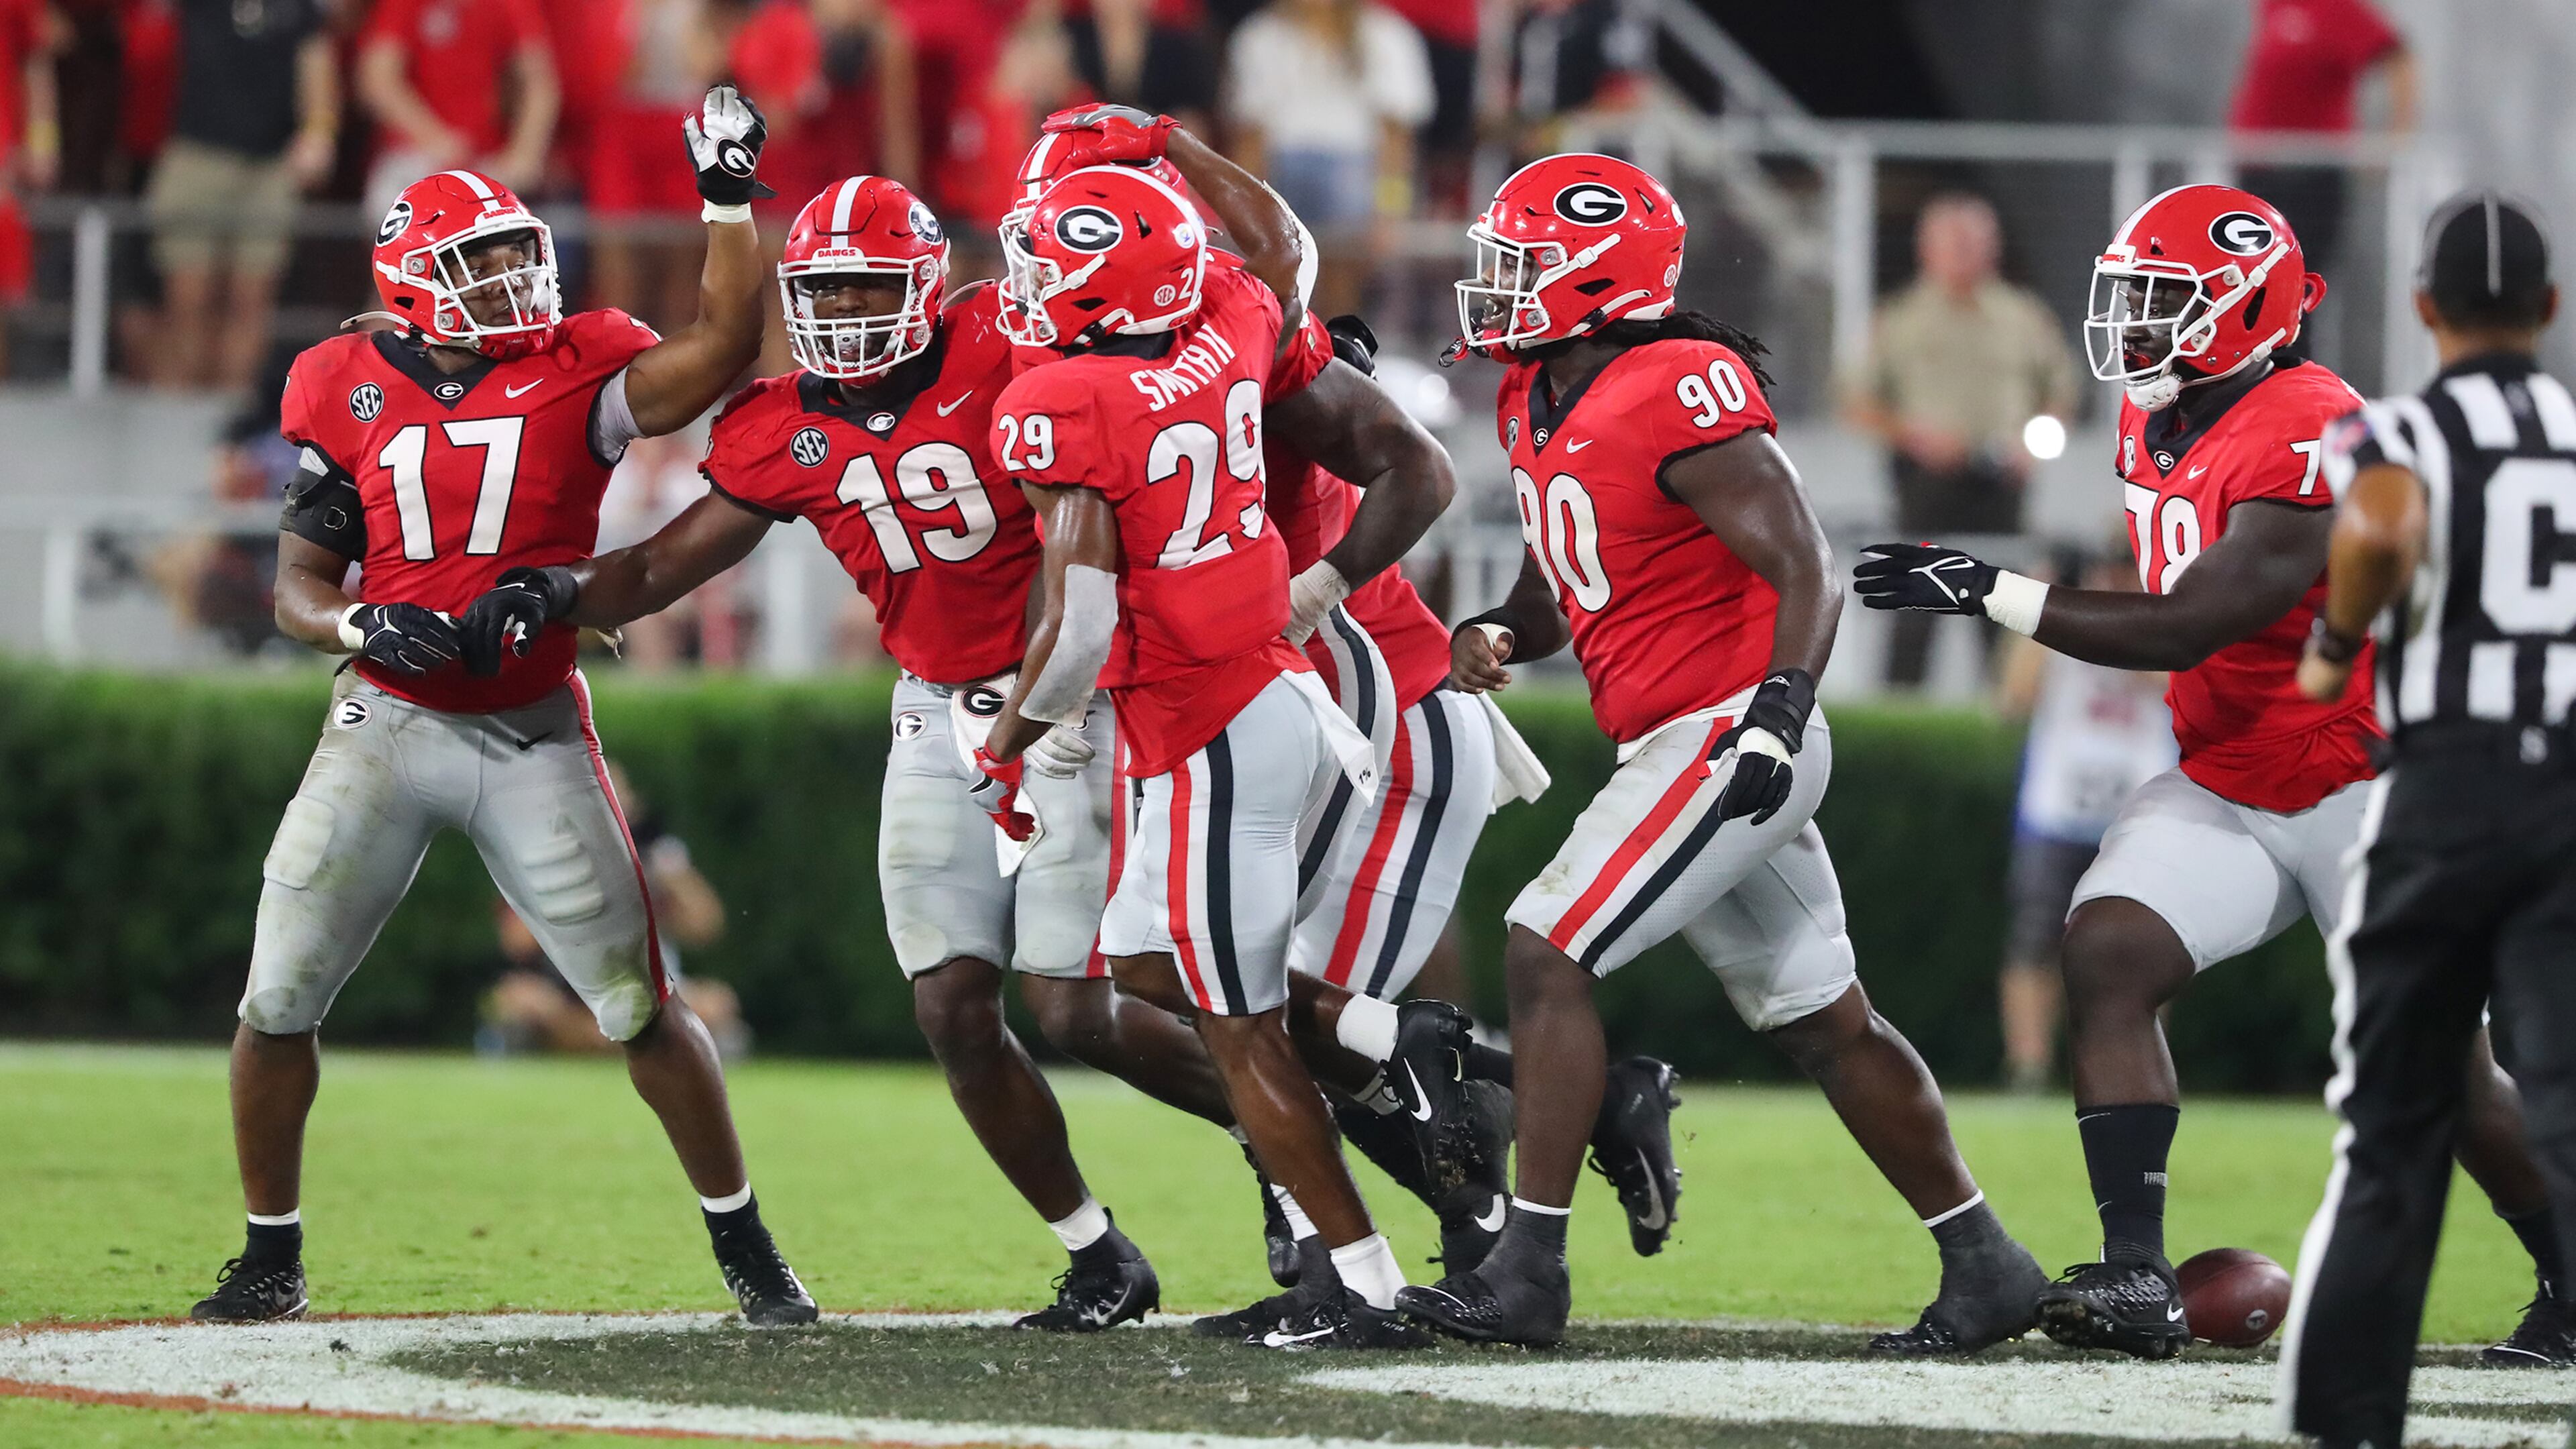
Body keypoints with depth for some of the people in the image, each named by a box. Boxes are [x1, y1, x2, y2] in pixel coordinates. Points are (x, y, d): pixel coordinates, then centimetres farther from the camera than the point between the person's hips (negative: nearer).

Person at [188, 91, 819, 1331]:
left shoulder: (577, 373, -1)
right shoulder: (348, 393, 2)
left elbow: (721, 348, -17)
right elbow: (298, 584, 4)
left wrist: (728, 197, -20)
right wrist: (365, 627, -17)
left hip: (533, 734, -1)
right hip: (386, 721, 1)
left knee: (641, 1006, -2)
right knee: (276, 1003, -2)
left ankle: (744, 1246, 12)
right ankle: (271, 1259, 15)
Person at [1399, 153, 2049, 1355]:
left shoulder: (1681, 397, -17)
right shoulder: (1538, 403, 12)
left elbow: (1805, 571, -19)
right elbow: (1558, 587, 21)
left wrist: (1777, 710, -31)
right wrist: (1493, 636, 0)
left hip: (1728, 740, -10)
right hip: (1676, 748, 10)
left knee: (1545, 954, -13)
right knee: (1822, 1021, 13)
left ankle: (1526, 1273, -12)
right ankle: (1983, 1266, 20)